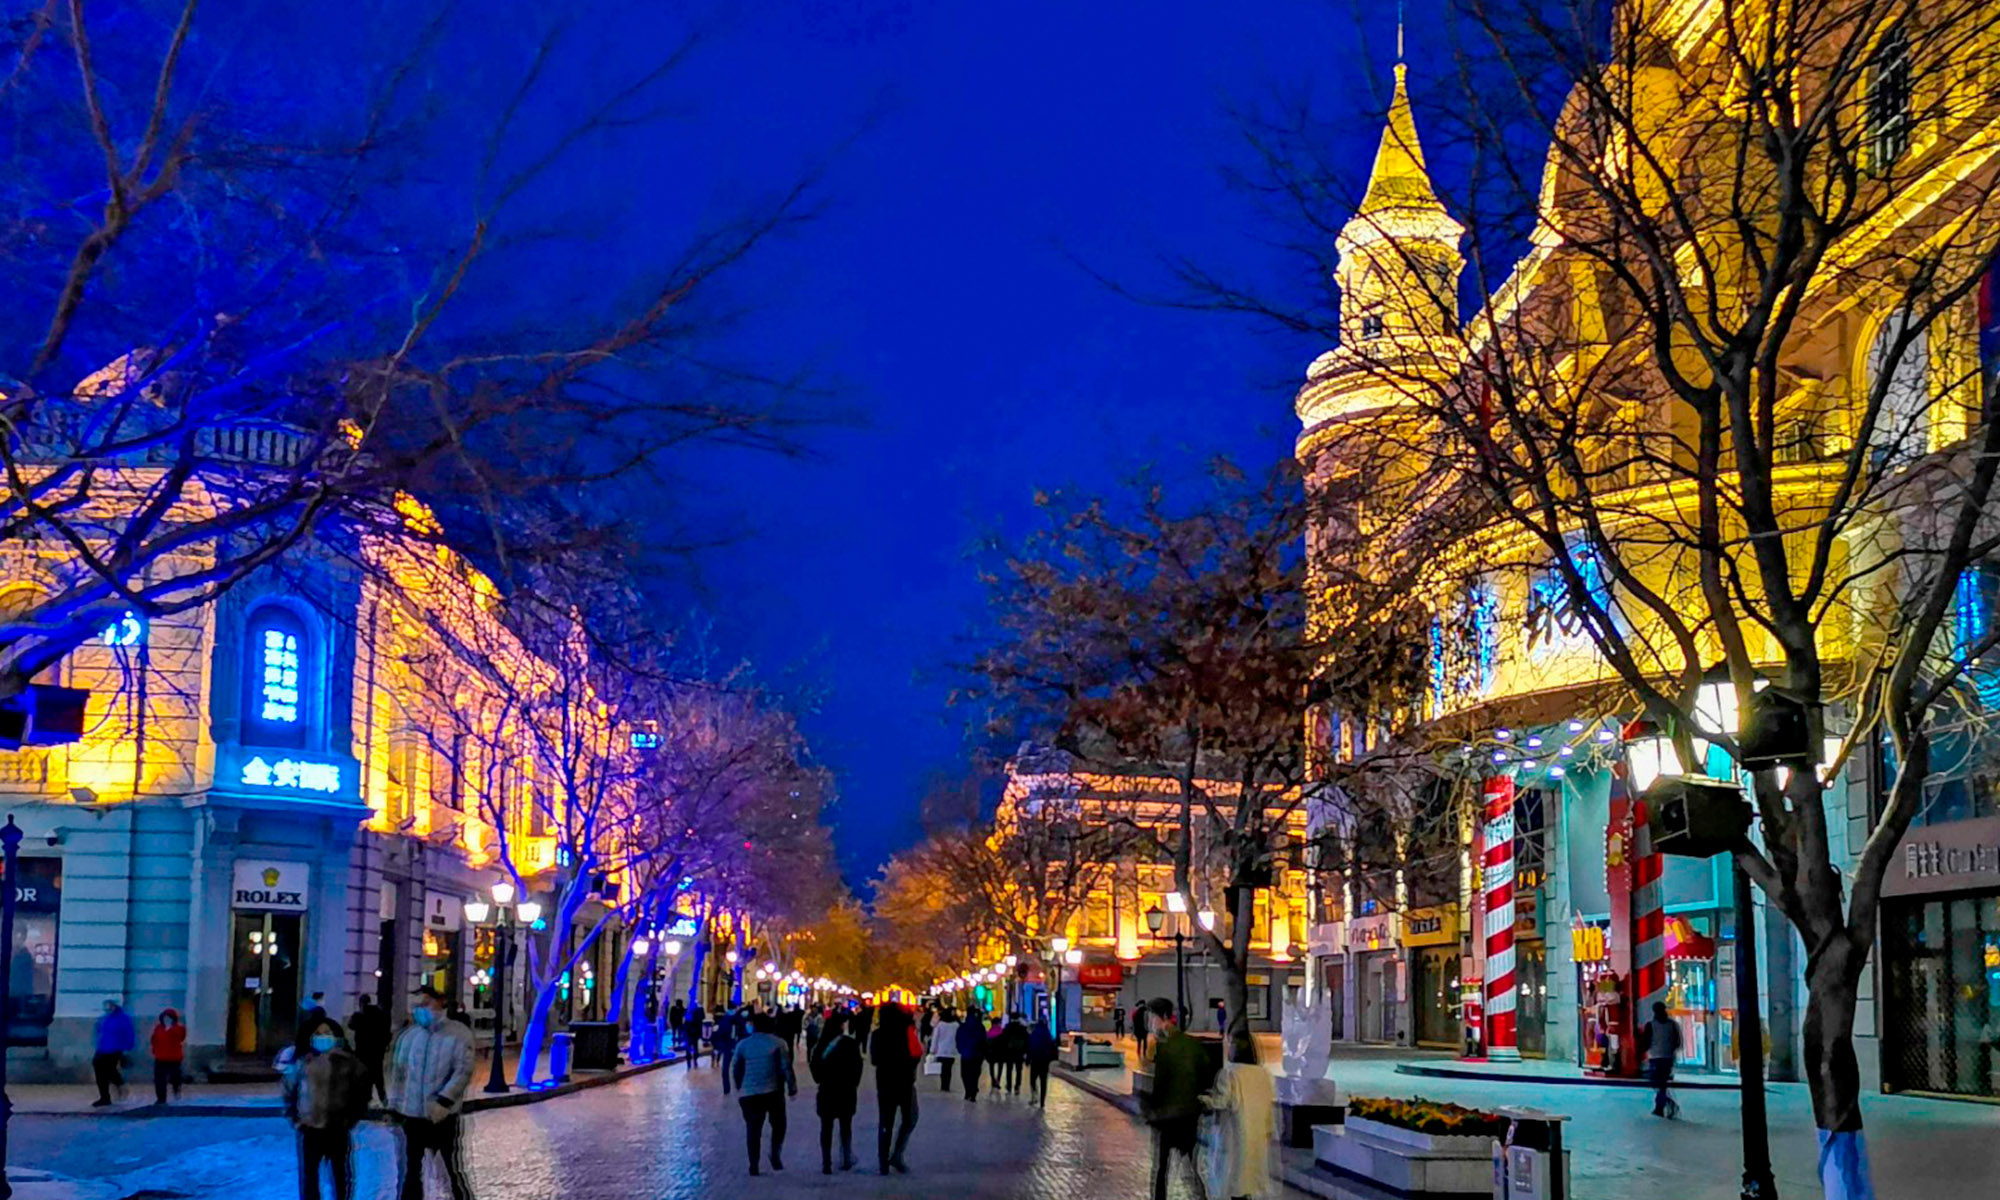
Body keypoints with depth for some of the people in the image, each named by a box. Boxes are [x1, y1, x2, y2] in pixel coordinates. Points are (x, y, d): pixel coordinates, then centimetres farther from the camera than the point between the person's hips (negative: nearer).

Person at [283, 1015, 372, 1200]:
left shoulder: (348, 1061, -5)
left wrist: (352, 1118, 0)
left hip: (338, 1130, -1)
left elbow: (363, 1090, 4)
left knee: (342, 1176, 9)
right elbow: (289, 1091, 10)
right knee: (308, 1177, 9)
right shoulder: (302, 1061, -2)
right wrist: (294, 1119, 4)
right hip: (309, 1130, 1)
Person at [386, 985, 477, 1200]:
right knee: (411, 1170, 15)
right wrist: (393, 1106, 11)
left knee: (454, 1171, 1)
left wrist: (443, 1101, -25)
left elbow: (463, 1072, -16)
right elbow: (397, 1072, 14)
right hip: (411, 1114, 5)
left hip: (444, 1117, -5)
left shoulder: (458, 1034, -8)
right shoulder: (407, 1035, 7)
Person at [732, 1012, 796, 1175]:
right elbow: (786, 1067, -6)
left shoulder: (742, 1045, 6)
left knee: (753, 1129, 6)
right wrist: (792, 1087, 4)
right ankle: (775, 1154, -5)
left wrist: (740, 1089, 22)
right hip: (773, 1092, -2)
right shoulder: (778, 1043, -2)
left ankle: (754, 1165, 2)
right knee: (778, 1125, 14)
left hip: (748, 1094, 2)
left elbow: (736, 1069, 11)